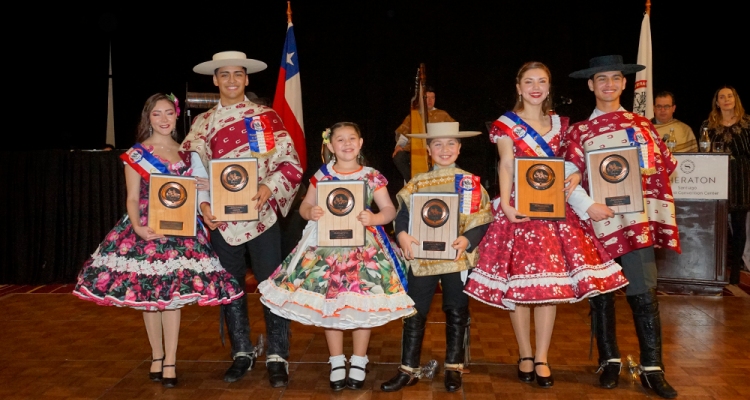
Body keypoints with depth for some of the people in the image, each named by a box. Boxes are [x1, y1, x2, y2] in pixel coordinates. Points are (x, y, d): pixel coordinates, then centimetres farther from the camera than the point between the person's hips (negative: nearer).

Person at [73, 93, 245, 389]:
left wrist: (202, 189, -6)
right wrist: (138, 228, -18)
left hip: (180, 230, 2)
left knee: (174, 294, 0)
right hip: (146, 229, -2)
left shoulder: (185, 154, 10)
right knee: (149, 295, 5)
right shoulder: (136, 154, 1)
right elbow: (132, 199, -2)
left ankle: (170, 363, 7)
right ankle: (157, 356, 23)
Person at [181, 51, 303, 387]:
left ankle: (277, 357, 13)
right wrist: (202, 203, -9)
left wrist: (268, 187, -19)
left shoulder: (266, 117, 1)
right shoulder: (202, 123, 8)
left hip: (262, 215, -3)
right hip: (221, 218, 3)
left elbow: (290, 163, -3)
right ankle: (242, 352, 28)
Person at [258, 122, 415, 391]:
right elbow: (304, 206, 7)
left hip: (364, 245, -1)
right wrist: (311, 213, -15)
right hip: (328, 245, 1)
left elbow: (390, 210, 0)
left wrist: (374, 218, -20)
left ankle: (358, 362, 21)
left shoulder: (373, 176, 0)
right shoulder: (321, 175, 3)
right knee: (328, 304, 5)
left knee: (362, 305, 2)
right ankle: (336, 363, 22)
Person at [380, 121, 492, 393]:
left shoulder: (471, 182, 1)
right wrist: (402, 234, -20)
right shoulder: (417, 183, 6)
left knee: (456, 313, 10)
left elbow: (482, 221, -3)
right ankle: (408, 370, 16)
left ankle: (453, 368, 25)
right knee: (414, 313, 5)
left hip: (457, 258, -1)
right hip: (422, 258, 1)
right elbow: (403, 213, 0)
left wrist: (467, 240, -19)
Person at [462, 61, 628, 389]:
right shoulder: (506, 125, 1)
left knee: (552, 283, 0)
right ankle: (525, 355, 15)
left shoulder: (560, 124, 13)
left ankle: (542, 359, 10)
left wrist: (575, 177, -9)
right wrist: (506, 206, -19)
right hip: (520, 210, -3)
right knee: (519, 283, 0)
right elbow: (506, 167, -7)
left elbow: (566, 165, 14)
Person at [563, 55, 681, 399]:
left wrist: (645, 171, -8)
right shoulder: (579, 131, 6)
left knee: (644, 294, -3)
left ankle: (652, 369, 5)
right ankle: (609, 362, 19)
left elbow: (665, 164, 12)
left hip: (636, 219, 0)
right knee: (601, 294, 7)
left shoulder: (642, 125, 12)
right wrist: (588, 207, -19)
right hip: (597, 220, 0)